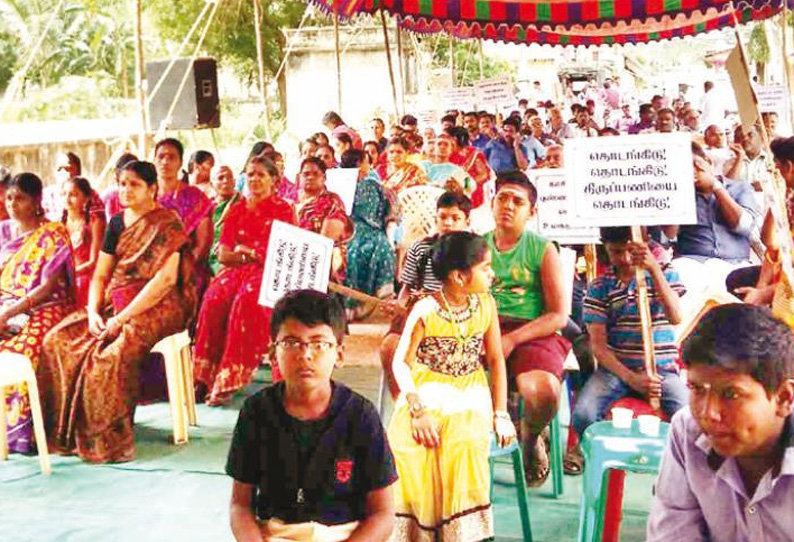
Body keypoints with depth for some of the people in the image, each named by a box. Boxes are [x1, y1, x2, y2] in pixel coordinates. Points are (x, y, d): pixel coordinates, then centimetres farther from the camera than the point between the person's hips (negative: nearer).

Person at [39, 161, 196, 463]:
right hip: (116, 302, 7)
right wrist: (94, 312, -7)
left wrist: (122, 318, -20)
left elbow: (166, 278, -17)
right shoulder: (117, 223, 14)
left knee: (113, 353, -33)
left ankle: (108, 441, -20)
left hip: (156, 307, -7)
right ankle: (66, 430, -6)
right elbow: (100, 275, 13)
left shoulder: (167, 224, -7)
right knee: (57, 341, -11)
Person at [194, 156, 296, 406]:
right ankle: (206, 377, -28)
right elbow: (223, 254, 9)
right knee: (214, 298, -29)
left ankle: (228, 379, -36)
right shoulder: (237, 210, 18)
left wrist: (247, 251, -6)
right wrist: (251, 256, -7)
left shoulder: (283, 209, 8)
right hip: (237, 271, 4)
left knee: (247, 300, -35)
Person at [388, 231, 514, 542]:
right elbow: (402, 362, -6)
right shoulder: (425, 311, -8)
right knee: (411, 446, -23)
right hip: (426, 395, -1)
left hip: (469, 398, 2)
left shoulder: (486, 305, 2)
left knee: (467, 444, -25)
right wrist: (418, 411, -17)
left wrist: (500, 414, 1)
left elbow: (496, 359, 7)